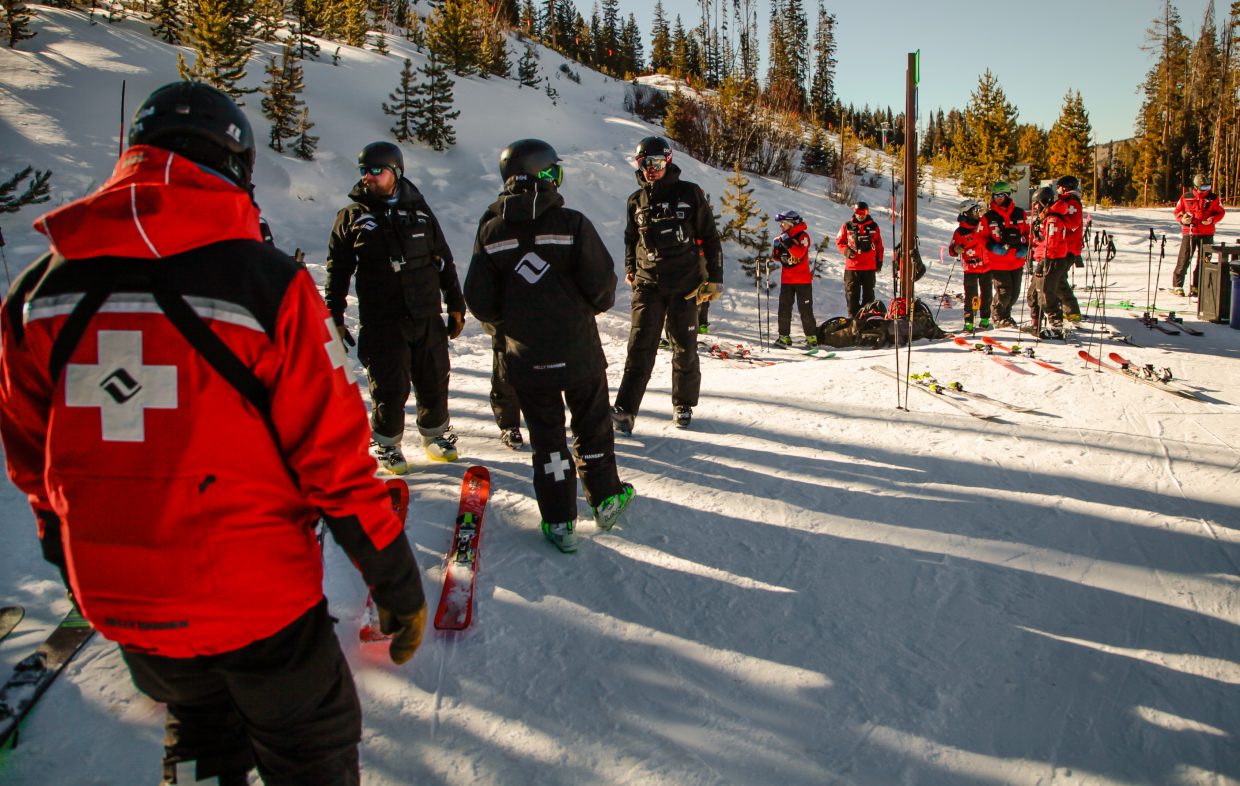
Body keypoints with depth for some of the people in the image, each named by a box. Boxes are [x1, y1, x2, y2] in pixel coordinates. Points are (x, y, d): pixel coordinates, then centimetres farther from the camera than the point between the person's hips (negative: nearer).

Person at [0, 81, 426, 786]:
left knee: (201, 726, 31)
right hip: (256, 594, -4)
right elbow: (334, 452, -16)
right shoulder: (266, 284, -17)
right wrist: (397, 584, -6)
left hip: (117, 602, 5)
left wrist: (72, 556, 24)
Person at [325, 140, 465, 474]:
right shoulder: (352, 218, 2)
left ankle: (436, 433, 32)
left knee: (435, 384, 10)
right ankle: (386, 444, 21)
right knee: (390, 390, 0)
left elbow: (444, 261, 15)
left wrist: (456, 305, 13)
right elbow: (337, 271, 5)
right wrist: (335, 319, 1)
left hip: (428, 319, 3)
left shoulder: (419, 211, 9)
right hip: (382, 323, -2)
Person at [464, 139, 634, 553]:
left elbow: (480, 301, -4)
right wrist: (593, 306, 10)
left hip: (525, 358, 2)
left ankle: (559, 522, 17)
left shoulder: (491, 231, -5)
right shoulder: (571, 223, -13)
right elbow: (601, 283, -13)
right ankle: (606, 500, 31)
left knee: (546, 434, 13)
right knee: (592, 426, 18)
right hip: (578, 352, -1)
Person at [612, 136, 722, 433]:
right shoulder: (636, 201, 10)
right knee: (640, 347, -7)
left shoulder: (689, 194, 1)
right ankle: (625, 410, -10)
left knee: (685, 347, 5)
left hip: (685, 284, -1)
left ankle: (683, 405, 21)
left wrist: (714, 277, 0)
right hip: (647, 283, 2)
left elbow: (709, 237, 3)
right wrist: (630, 270, 12)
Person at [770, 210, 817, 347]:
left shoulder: (803, 236, -8)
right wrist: (776, 249, -5)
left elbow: (800, 253, -24)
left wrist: (788, 242, -29)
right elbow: (777, 258, 14)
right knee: (784, 309, 4)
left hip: (802, 280, -6)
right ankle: (784, 336, 9)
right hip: (786, 280, 6)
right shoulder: (783, 237, 10)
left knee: (805, 309, -2)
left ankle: (811, 337, 5)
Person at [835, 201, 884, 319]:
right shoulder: (847, 226, 1)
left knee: (869, 294, 8)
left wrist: (879, 261, 9)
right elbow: (839, 241, 8)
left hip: (870, 266, 1)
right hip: (852, 266, -1)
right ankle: (853, 317, 11)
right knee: (852, 293, 4)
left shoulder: (873, 226, 6)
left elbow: (879, 245, 11)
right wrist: (846, 250, -11)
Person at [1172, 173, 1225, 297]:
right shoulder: (1185, 198, 3)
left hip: (1207, 234, 1)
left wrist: (1212, 220, -11)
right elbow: (1178, 212, 10)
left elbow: (1221, 212, 8)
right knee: (1183, 260, -3)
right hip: (1189, 233, -1)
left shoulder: (1214, 198, 4)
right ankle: (1177, 286, 5)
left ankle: (1196, 287, 12)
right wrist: (1182, 219, -10)